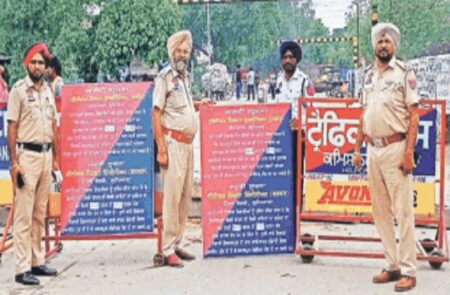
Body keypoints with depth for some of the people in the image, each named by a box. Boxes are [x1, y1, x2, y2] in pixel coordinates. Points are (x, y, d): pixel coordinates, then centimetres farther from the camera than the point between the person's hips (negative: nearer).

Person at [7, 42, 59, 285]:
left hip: (46, 154, 6)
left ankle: (37, 261, 19)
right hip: (27, 155, -6)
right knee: (24, 215, -5)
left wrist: (56, 158, 14)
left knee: (40, 213, 11)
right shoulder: (18, 90, -5)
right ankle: (22, 268, -2)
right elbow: (11, 128, -8)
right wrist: (13, 162, -13)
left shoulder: (48, 90, 13)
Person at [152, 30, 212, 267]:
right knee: (172, 196, -9)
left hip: (187, 143, 8)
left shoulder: (185, 76, 17)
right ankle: (168, 249, -5)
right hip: (173, 142, -8)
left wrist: (198, 104, 10)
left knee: (185, 196, 10)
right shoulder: (165, 76, -7)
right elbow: (156, 113, -11)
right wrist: (161, 149, -17)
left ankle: (177, 243, 18)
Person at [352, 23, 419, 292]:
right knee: (381, 211, 9)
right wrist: (358, 148, 15)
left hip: (395, 148, -6)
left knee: (403, 211, -5)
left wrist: (409, 153, -16)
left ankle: (408, 271, 1)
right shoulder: (369, 75, 14)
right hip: (373, 149, 6)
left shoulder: (404, 73, -4)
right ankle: (393, 266, 17)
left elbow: (414, 115, -8)